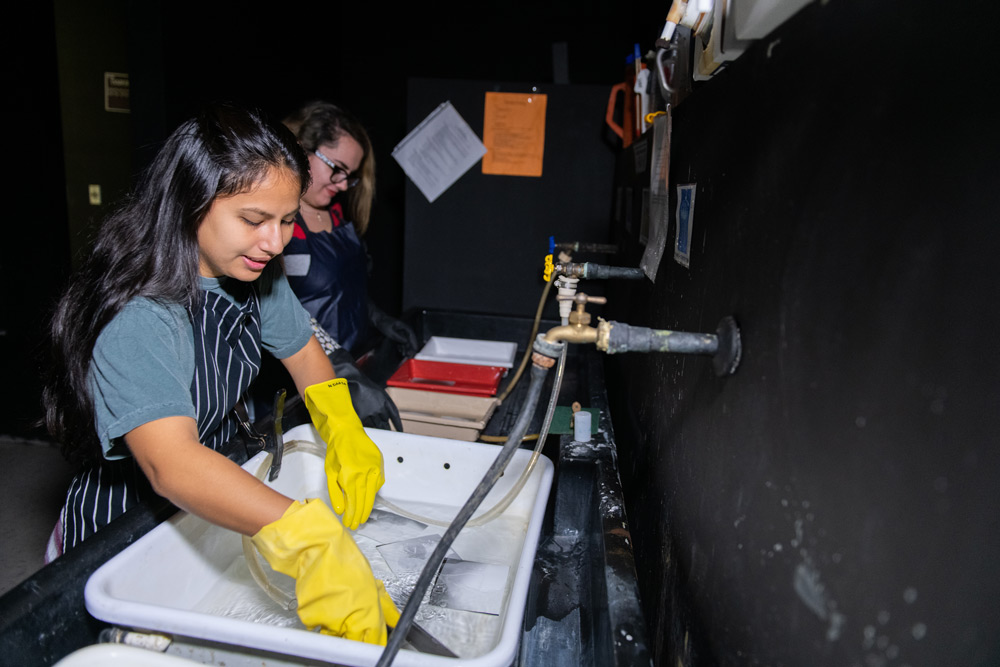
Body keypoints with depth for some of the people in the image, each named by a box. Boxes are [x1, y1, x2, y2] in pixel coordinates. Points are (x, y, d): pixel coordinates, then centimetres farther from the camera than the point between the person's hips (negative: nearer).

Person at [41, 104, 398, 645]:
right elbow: (171, 463, -47)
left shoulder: (255, 272, -10)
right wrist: (311, 542, -59)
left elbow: (302, 351, 3)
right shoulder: (136, 321, -34)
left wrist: (343, 432, -15)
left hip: (215, 502, 7)